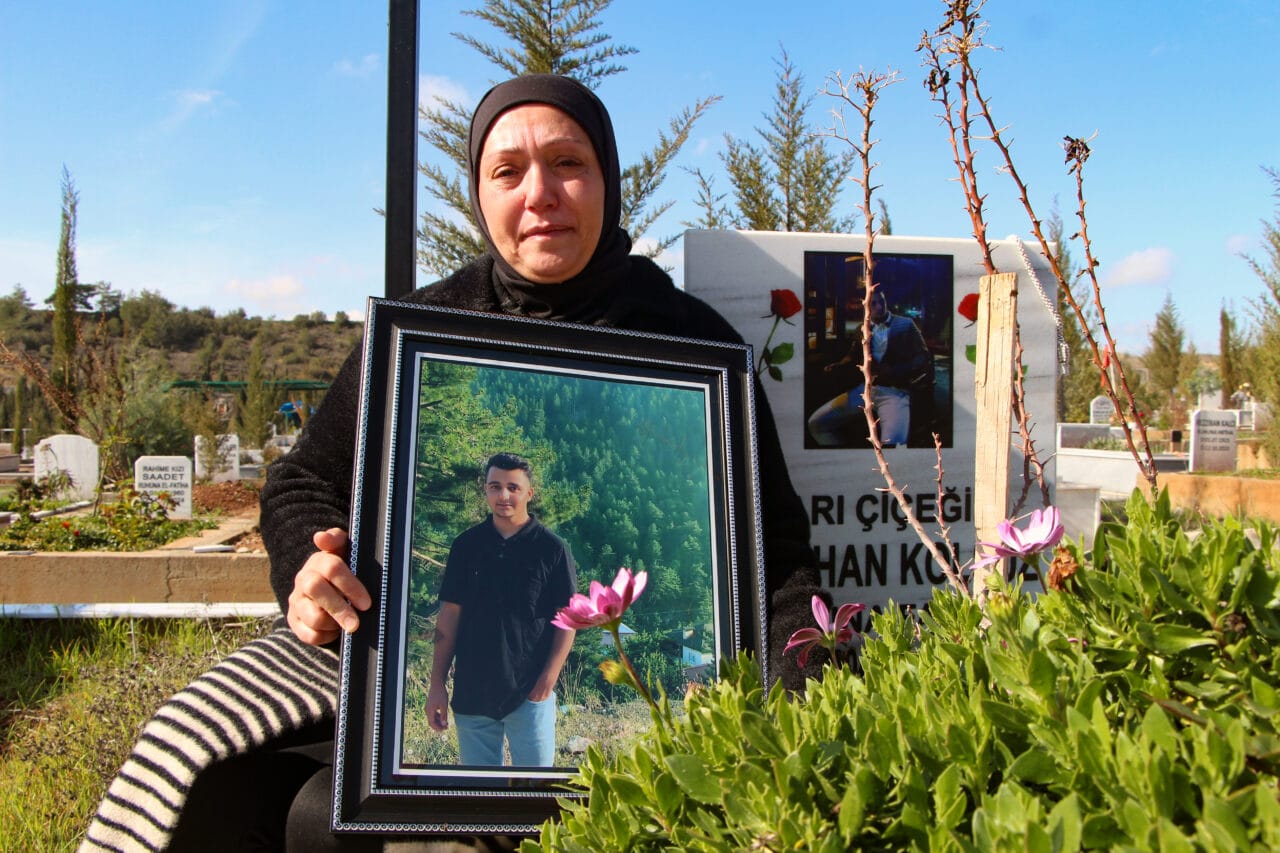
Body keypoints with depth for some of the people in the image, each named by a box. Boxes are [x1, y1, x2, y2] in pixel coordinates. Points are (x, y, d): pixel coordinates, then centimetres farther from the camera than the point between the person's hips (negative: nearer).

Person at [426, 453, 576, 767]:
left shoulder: (552, 548, -2)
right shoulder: (466, 545, 5)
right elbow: (449, 617, 6)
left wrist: (549, 677, -13)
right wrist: (437, 685, 3)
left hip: (530, 693, -2)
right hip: (471, 691, 2)